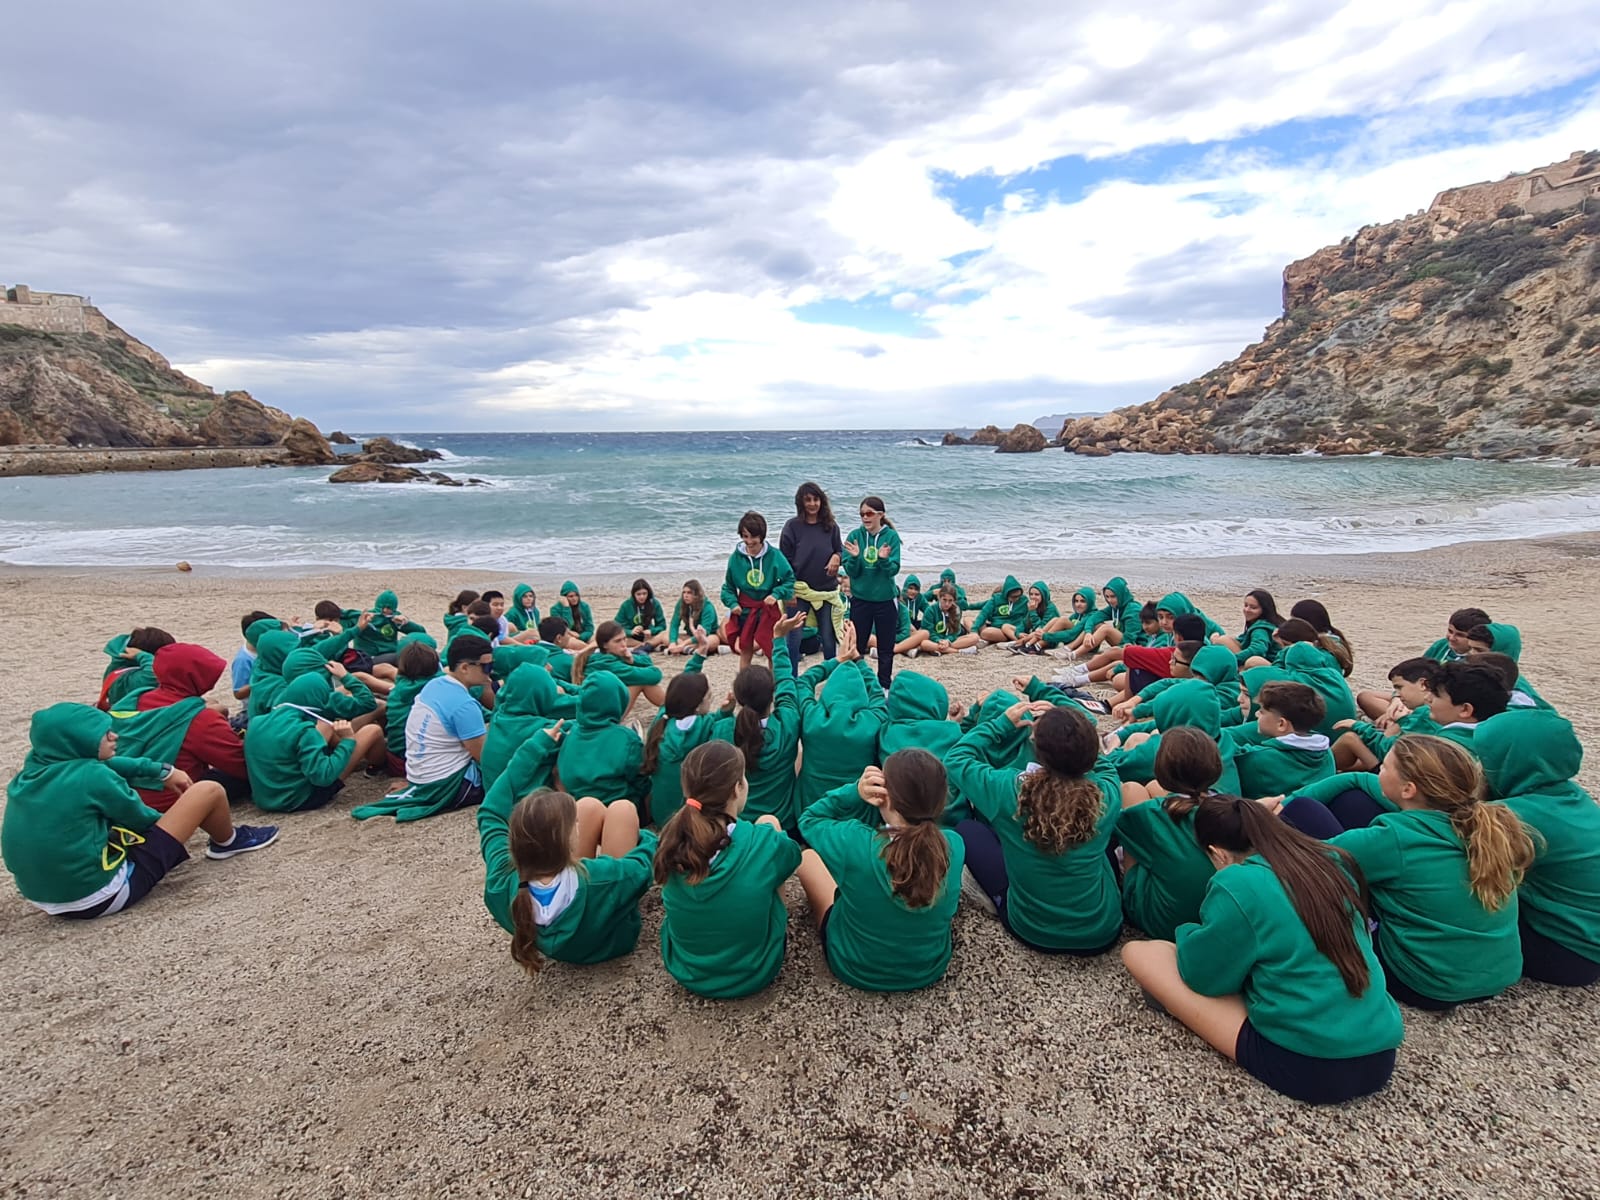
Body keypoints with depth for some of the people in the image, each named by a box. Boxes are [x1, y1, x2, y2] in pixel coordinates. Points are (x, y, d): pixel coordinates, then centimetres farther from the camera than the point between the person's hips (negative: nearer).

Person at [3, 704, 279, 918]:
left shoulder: (34, 769, 1)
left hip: (43, 898, 9)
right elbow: (140, 819, -3)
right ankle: (228, 842, 27)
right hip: (101, 896, -8)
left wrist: (162, 771, 17)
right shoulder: (91, 777, -19)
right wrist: (168, 820, 18)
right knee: (209, 792, -4)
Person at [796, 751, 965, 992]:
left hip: (855, 969, -2)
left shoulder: (855, 842, -33)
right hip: (929, 970, 3)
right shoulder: (954, 845, -25)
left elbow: (809, 820, -11)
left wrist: (854, 792, -28)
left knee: (808, 857, 19)